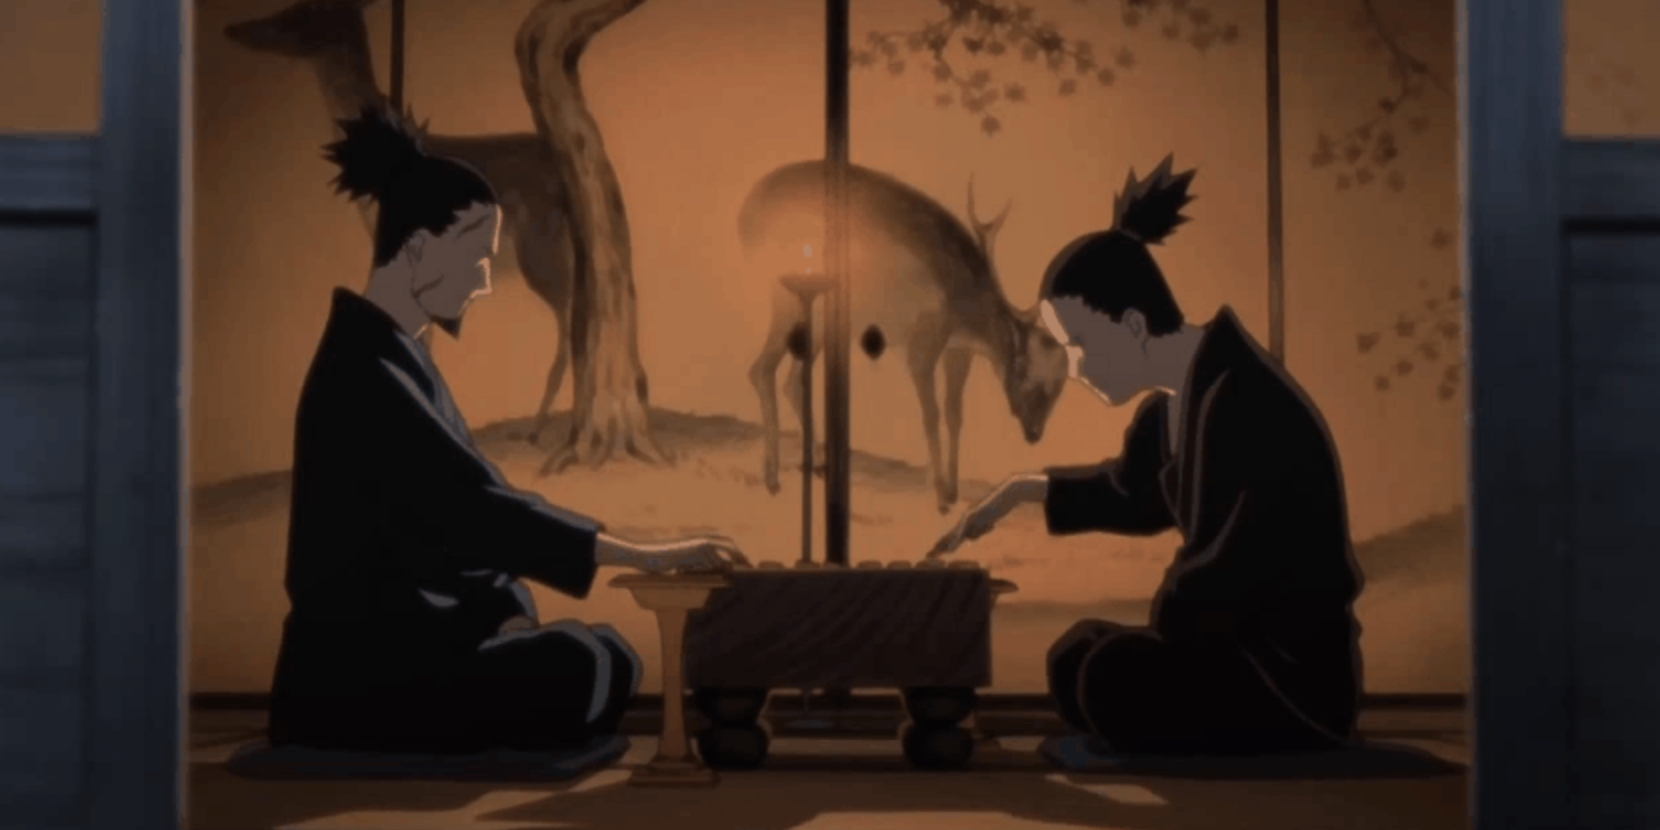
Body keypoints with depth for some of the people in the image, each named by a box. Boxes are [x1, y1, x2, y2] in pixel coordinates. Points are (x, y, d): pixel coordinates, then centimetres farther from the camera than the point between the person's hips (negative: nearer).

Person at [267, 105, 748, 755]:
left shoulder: (399, 357, 13)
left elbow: (461, 513, 13)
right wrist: (647, 557, -25)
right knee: (592, 673, -16)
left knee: (604, 659, 0)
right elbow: (474, 506, -26)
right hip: (360, 672, -9)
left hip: (404, 643, 9)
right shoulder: (364, 373, -19)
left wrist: (511, 617, -3)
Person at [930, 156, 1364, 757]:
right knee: (1076, 657, 18)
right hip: (1241, 645, 10)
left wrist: (1154, 632, -7)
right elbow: (1133, 496, 27)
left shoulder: (1237, 403, -25)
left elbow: (1215, 579, -25)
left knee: (1109, 679, -26)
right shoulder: (1182, 395, 5)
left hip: (1296, 675, -10)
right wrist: (1024, 491, 21)